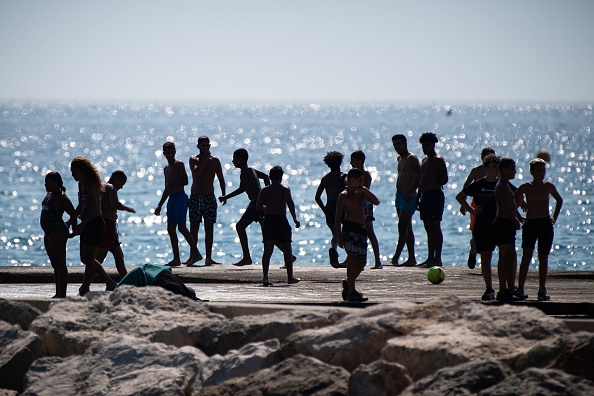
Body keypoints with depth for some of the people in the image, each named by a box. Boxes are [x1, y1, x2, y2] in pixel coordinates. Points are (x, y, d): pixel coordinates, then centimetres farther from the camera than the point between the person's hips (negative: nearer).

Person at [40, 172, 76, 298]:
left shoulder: (60, 198, -14)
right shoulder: (49, 195, 14)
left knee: (60, 264, -9)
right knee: (55, 265, 13)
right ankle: (58, 293, 17)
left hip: (58, 233, -11)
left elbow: (73, 215, -16)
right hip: (49, 233, 11)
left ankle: (62, 294, -10)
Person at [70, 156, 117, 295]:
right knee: (85, 258, 14)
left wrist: (82, 225, -24)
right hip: (87, 225, 10)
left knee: (89, 259, -4)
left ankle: (85, 290, 2)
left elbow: (94, 208, -22)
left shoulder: (91, 184, -16)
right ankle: (110, 283, 21)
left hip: (95, 224, -10)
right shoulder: (81, 184, 13)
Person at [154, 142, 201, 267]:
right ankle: (176, 259, 4)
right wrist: (159, 206, 25)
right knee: (171, 229, 3)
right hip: (171, 199, 9)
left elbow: (185, 181, -14)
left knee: (181, 227, -14)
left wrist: (172, 184, -15)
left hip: (180, 197, -9)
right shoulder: (166, 168, 22)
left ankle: (195, 253, -12)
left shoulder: (178, 164, -3)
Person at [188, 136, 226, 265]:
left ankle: (208, 258, -2)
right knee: (193, 228, 2)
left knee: (209, 228, -3)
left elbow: (221, 178, 4)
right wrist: (205, 159, -14)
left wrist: (223, 195, -6)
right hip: (195, 197, 0)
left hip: (209, 197, 0)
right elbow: (196, 172, -16)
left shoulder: (214, 161, 5)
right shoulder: (193, 160, 4)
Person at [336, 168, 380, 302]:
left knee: (362, 261, 9)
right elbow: (337, 217, -6)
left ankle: (348, 283, 28)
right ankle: (351, 292, -9)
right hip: (350, 228, -8)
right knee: (353, 259, -11)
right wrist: (339, 237, -13)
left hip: (362, 229, 8)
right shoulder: (344, 195, -2)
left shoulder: (361, 194, 20)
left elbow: (376, 202, 16)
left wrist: (365, 191, 2)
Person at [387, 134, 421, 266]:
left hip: (408, 197, -10)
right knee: (407, 228, 10)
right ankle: (411, 258, 13)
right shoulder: (400, 159, 17)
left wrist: (412, 191, -24)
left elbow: (420, 175, -19)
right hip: (400, 196, 10)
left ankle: (395, 258, -17)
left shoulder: (412, 158, -10)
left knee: (402, 227, -12)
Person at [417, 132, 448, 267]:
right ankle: (430, 258, 13)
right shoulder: (425, 160, 19)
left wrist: (434, 185, -12)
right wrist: (418, 197, 19)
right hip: (425, 196, 9)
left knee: (435, 227, -10)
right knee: (429, 229, 10)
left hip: (435, 195, -9)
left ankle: (437, 258, -12)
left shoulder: (438, 160, -8)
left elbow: (444, 179, -14)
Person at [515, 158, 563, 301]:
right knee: (527, 256, -12)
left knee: (543, 257, 5)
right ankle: (520, 288, -14)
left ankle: (542, 289, 10)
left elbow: (559, 200, 20)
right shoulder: (526, 187, -3)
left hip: (545, 224, 2)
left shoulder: (548, 186, 3)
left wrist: (554, 217, 12)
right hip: (530, 224, -2)